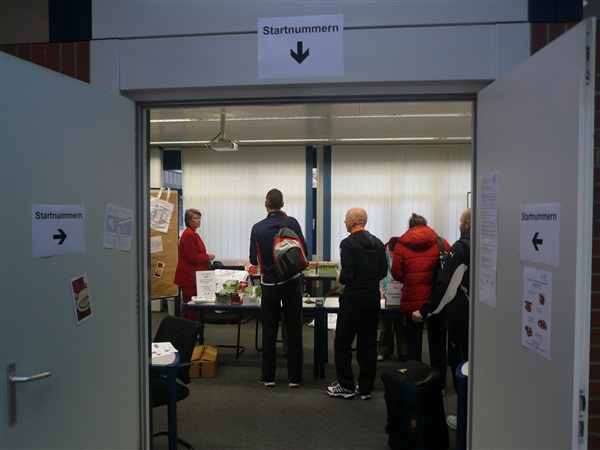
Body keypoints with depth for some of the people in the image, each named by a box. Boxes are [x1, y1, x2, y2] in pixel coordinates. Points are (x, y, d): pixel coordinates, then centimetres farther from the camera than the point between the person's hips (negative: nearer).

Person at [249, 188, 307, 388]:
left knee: (269, 330, 9)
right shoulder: (292, 223, -7)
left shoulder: (257, 228, -4)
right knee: (294, 329, 6)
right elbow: (304, 250, -3)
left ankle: (268, 376, 15)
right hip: (291, 282, 0)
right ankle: (294, 377, 11)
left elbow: (253, 260, 1)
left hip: (269, 284, 1)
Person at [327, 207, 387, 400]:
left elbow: (347, 275, -20)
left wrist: (340, 278, 1)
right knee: (368, 344, 13)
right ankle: (366, 388, 21)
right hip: (373, 298, 6)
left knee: (342, 344, 8)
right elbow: (383, 272, 7)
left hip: (353, 299, -6)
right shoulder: (378, 243, 4)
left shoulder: (348, 243, -14)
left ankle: (346, 387, 15)